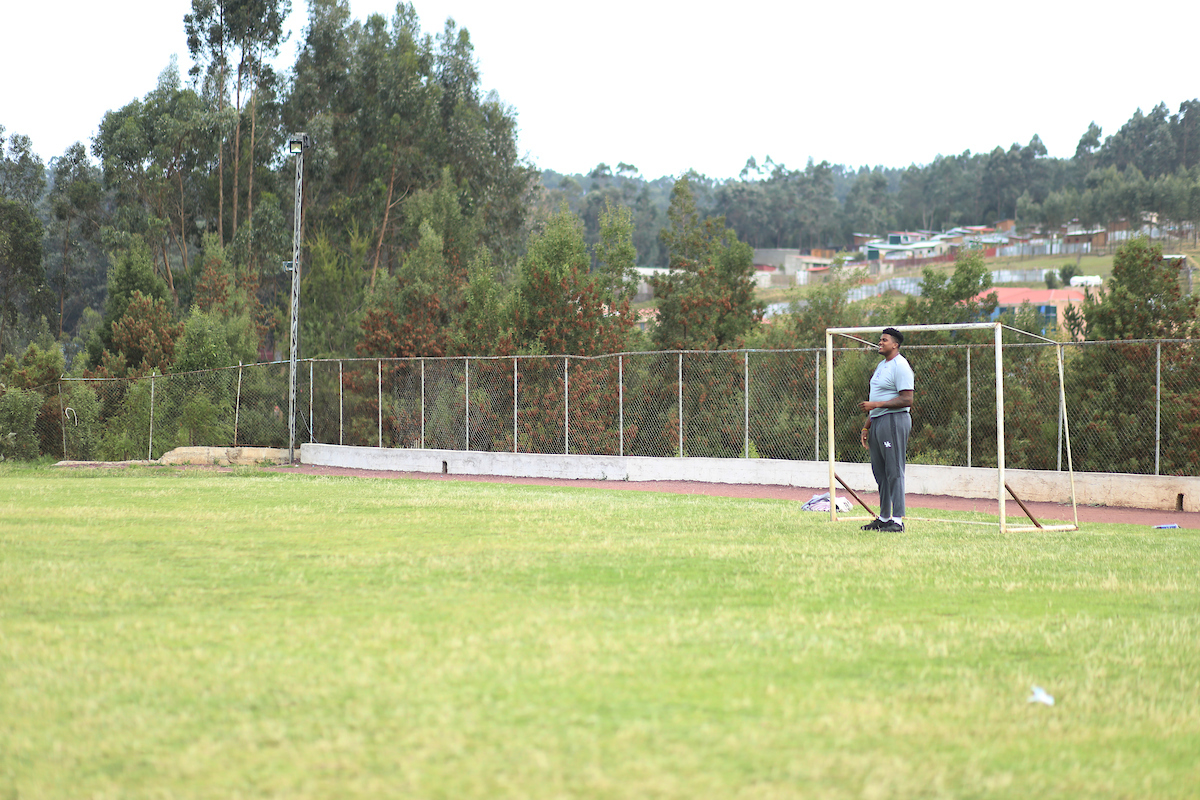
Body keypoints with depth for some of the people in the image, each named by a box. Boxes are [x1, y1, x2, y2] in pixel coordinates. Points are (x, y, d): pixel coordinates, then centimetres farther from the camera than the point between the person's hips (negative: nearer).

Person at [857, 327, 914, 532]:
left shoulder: (900, 367, -11)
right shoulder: (881, 366, 20)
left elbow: (907, 400, -18)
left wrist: (876, 404, -20)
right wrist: (866, 426, 20)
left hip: (894, 421, -10)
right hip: (877, 422, 10)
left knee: (894, 471, -10)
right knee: (880, 471, 11)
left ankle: (897, 520, -10)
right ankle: (883, 518, 18)